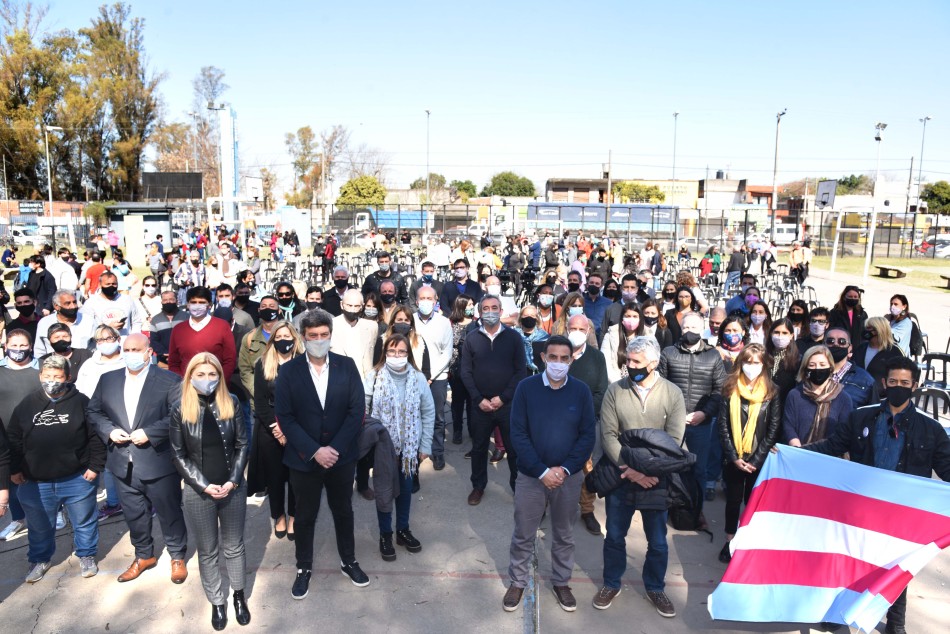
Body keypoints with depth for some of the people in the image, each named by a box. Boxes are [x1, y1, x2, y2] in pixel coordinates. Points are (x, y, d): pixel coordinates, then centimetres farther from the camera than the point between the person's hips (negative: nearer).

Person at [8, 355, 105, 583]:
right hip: (35, 482, 2)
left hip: (77, 479, -2)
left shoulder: (81, 402, -6)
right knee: (39, 526, 18)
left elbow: (96, 436, -5)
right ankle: (40, 559, 40)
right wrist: (14, 469, 5)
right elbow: (13, 439, 9)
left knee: (84, 522, 12)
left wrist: (95, 466, -8)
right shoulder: (26, 404, 2)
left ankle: (87, 556, 32)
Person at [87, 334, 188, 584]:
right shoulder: (107, 380, 6)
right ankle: (144, 556, 39)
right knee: (134, 515, 19)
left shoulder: (169, 380, -9)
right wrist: (109, 431, -7)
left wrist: (149, 433, -22)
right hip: (124, 465, 5)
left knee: (169, 513, 10)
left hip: (159, 463, -4)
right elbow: (93, 411, 11)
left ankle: (177, 557, 29)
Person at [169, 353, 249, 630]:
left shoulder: (231, 403, -4)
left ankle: (239, 595, 32)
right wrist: (204, 486, -13)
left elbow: (242, 445, -1)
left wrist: (233, 481, -12)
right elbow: (179, 455, -5)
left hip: (233, 488, 1)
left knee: (234, 546, 14)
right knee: (207, 551, 12)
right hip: (197, 492, -1)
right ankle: (217, 602, 29)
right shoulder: (179, 408, -7)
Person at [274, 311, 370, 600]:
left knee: (343, 511, 18)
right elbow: (285, 417, -10)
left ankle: (348, 561, 38)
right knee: (305, 516, 15)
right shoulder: (289, 371, -8)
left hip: (342, 456, 1)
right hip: (304, 458, -1)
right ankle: (304, 568, 35)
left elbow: (357, 410, -7)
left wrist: (335, 448, -15)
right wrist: (314, 451, -17)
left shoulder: (346, 366, -5)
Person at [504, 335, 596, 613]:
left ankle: (561, 582, 37)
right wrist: (542, 471, -16)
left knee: (564, 535, 17)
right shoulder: (526, 387, -10)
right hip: (531, 476, -1)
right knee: (523, 535, 11)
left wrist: (564, 469, -13)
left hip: (569, 477, 1)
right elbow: (518, 434, -11)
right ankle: (517, 581, 31)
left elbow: (588, 436, -4)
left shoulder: (581, 390, -5)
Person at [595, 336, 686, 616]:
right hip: (620, 477, 0)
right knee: (615, 536, 14)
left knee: (658, 541, 14)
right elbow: (608, 434, -9)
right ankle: (611, 583, 36)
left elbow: (673, 441, -11)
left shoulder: (673, 393, -6)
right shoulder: (615, 390, -5)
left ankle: (655, 588, 37)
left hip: (657, 480, 0)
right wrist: (628, 468, -19)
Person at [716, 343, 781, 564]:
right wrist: (734, 457, -10)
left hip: (759, 459, -1)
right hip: (733, 458, 1)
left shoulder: (771, 393, -3)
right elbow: (723, 426, -2)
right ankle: (730, 542, 25)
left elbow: (773, 430, -5)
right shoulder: (730, 390, -2)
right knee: (733, 499, 11)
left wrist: (756, 459, -10)